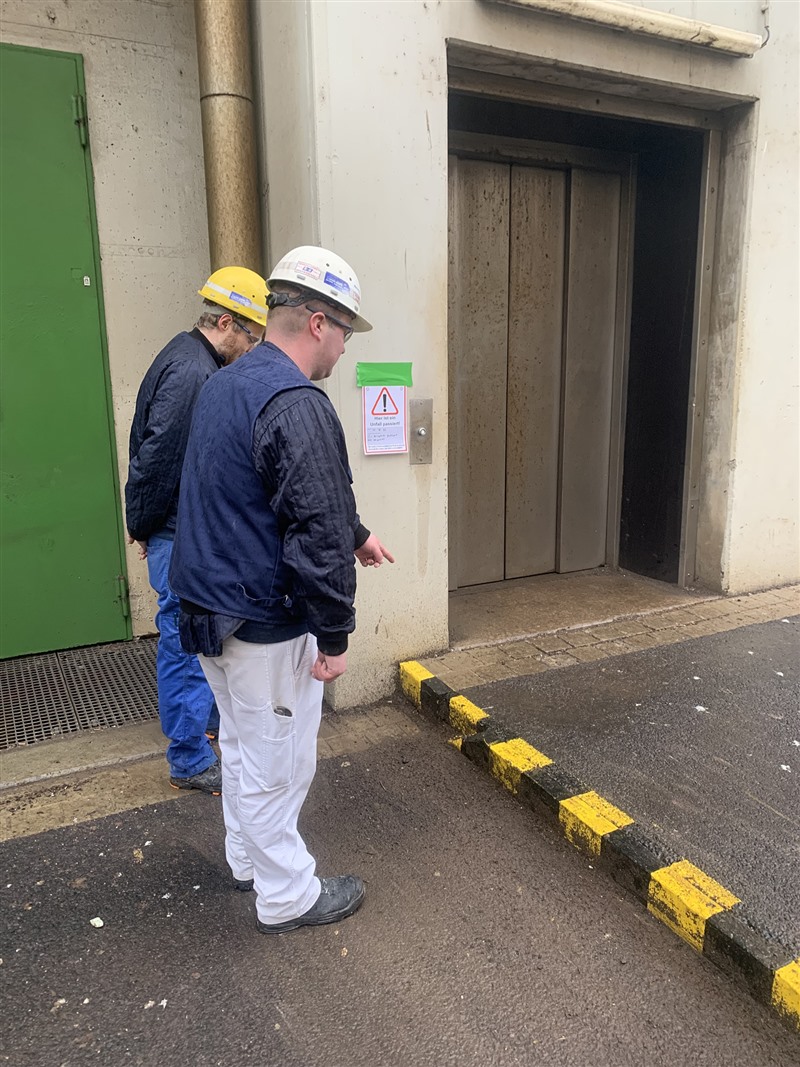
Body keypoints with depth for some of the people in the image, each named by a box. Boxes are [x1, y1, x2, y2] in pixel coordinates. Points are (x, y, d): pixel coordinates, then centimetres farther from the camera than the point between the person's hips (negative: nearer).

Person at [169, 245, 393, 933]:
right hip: (265, 625, -10)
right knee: (277, 764, 8)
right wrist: (334, 636, -16)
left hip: (209, 609, 10)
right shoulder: (297, 406, -23)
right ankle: (288, 896, 27)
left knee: (243, 744, 25)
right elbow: (318, 533, -25)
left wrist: (355, 535, 25)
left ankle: (248, 858, 44)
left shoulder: (225, 385, 10)